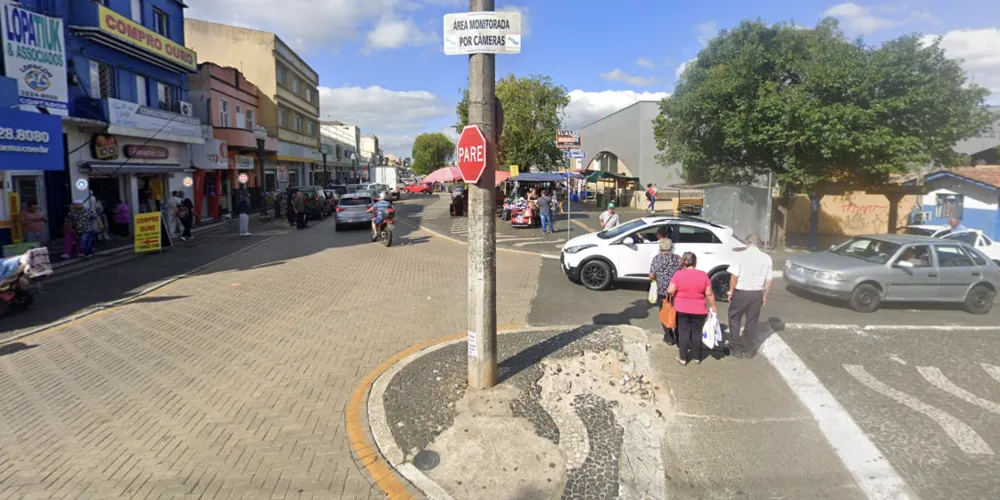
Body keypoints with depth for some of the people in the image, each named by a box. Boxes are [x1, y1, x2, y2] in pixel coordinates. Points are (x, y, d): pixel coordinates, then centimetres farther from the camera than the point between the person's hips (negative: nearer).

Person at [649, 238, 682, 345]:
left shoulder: (656, 259, -7)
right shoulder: (677, 258, -3)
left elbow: (651, 276, -8)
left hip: (662, 291, -2)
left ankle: (669, 338, 13)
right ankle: (678, 337, 19)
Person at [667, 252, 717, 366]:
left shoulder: (678, 274, -10)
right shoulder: (703, 275, -6)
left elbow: (670, 291, -15)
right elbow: (709, 293, -4)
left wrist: (668, 292, 6)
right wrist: (713, 306, 7)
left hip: (682, 309, -1)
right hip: (699, 310, 1)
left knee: (683, 332, 9)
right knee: (697, 333, 14)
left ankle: (683, 358, 13)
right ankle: (697, 357, 25)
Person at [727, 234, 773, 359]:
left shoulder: (742, 255, -10)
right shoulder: (766, 258, 2)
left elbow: (734, 275, -12)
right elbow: (768, 280, 4)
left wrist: (731, 291, -1)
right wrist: (765, 296, 14)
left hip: (741, 292, -3)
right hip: (756, 293, 4)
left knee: (735, 319, 11)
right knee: (752, 321, 14)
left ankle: (735, 349, 13)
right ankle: (749, 349, 22)